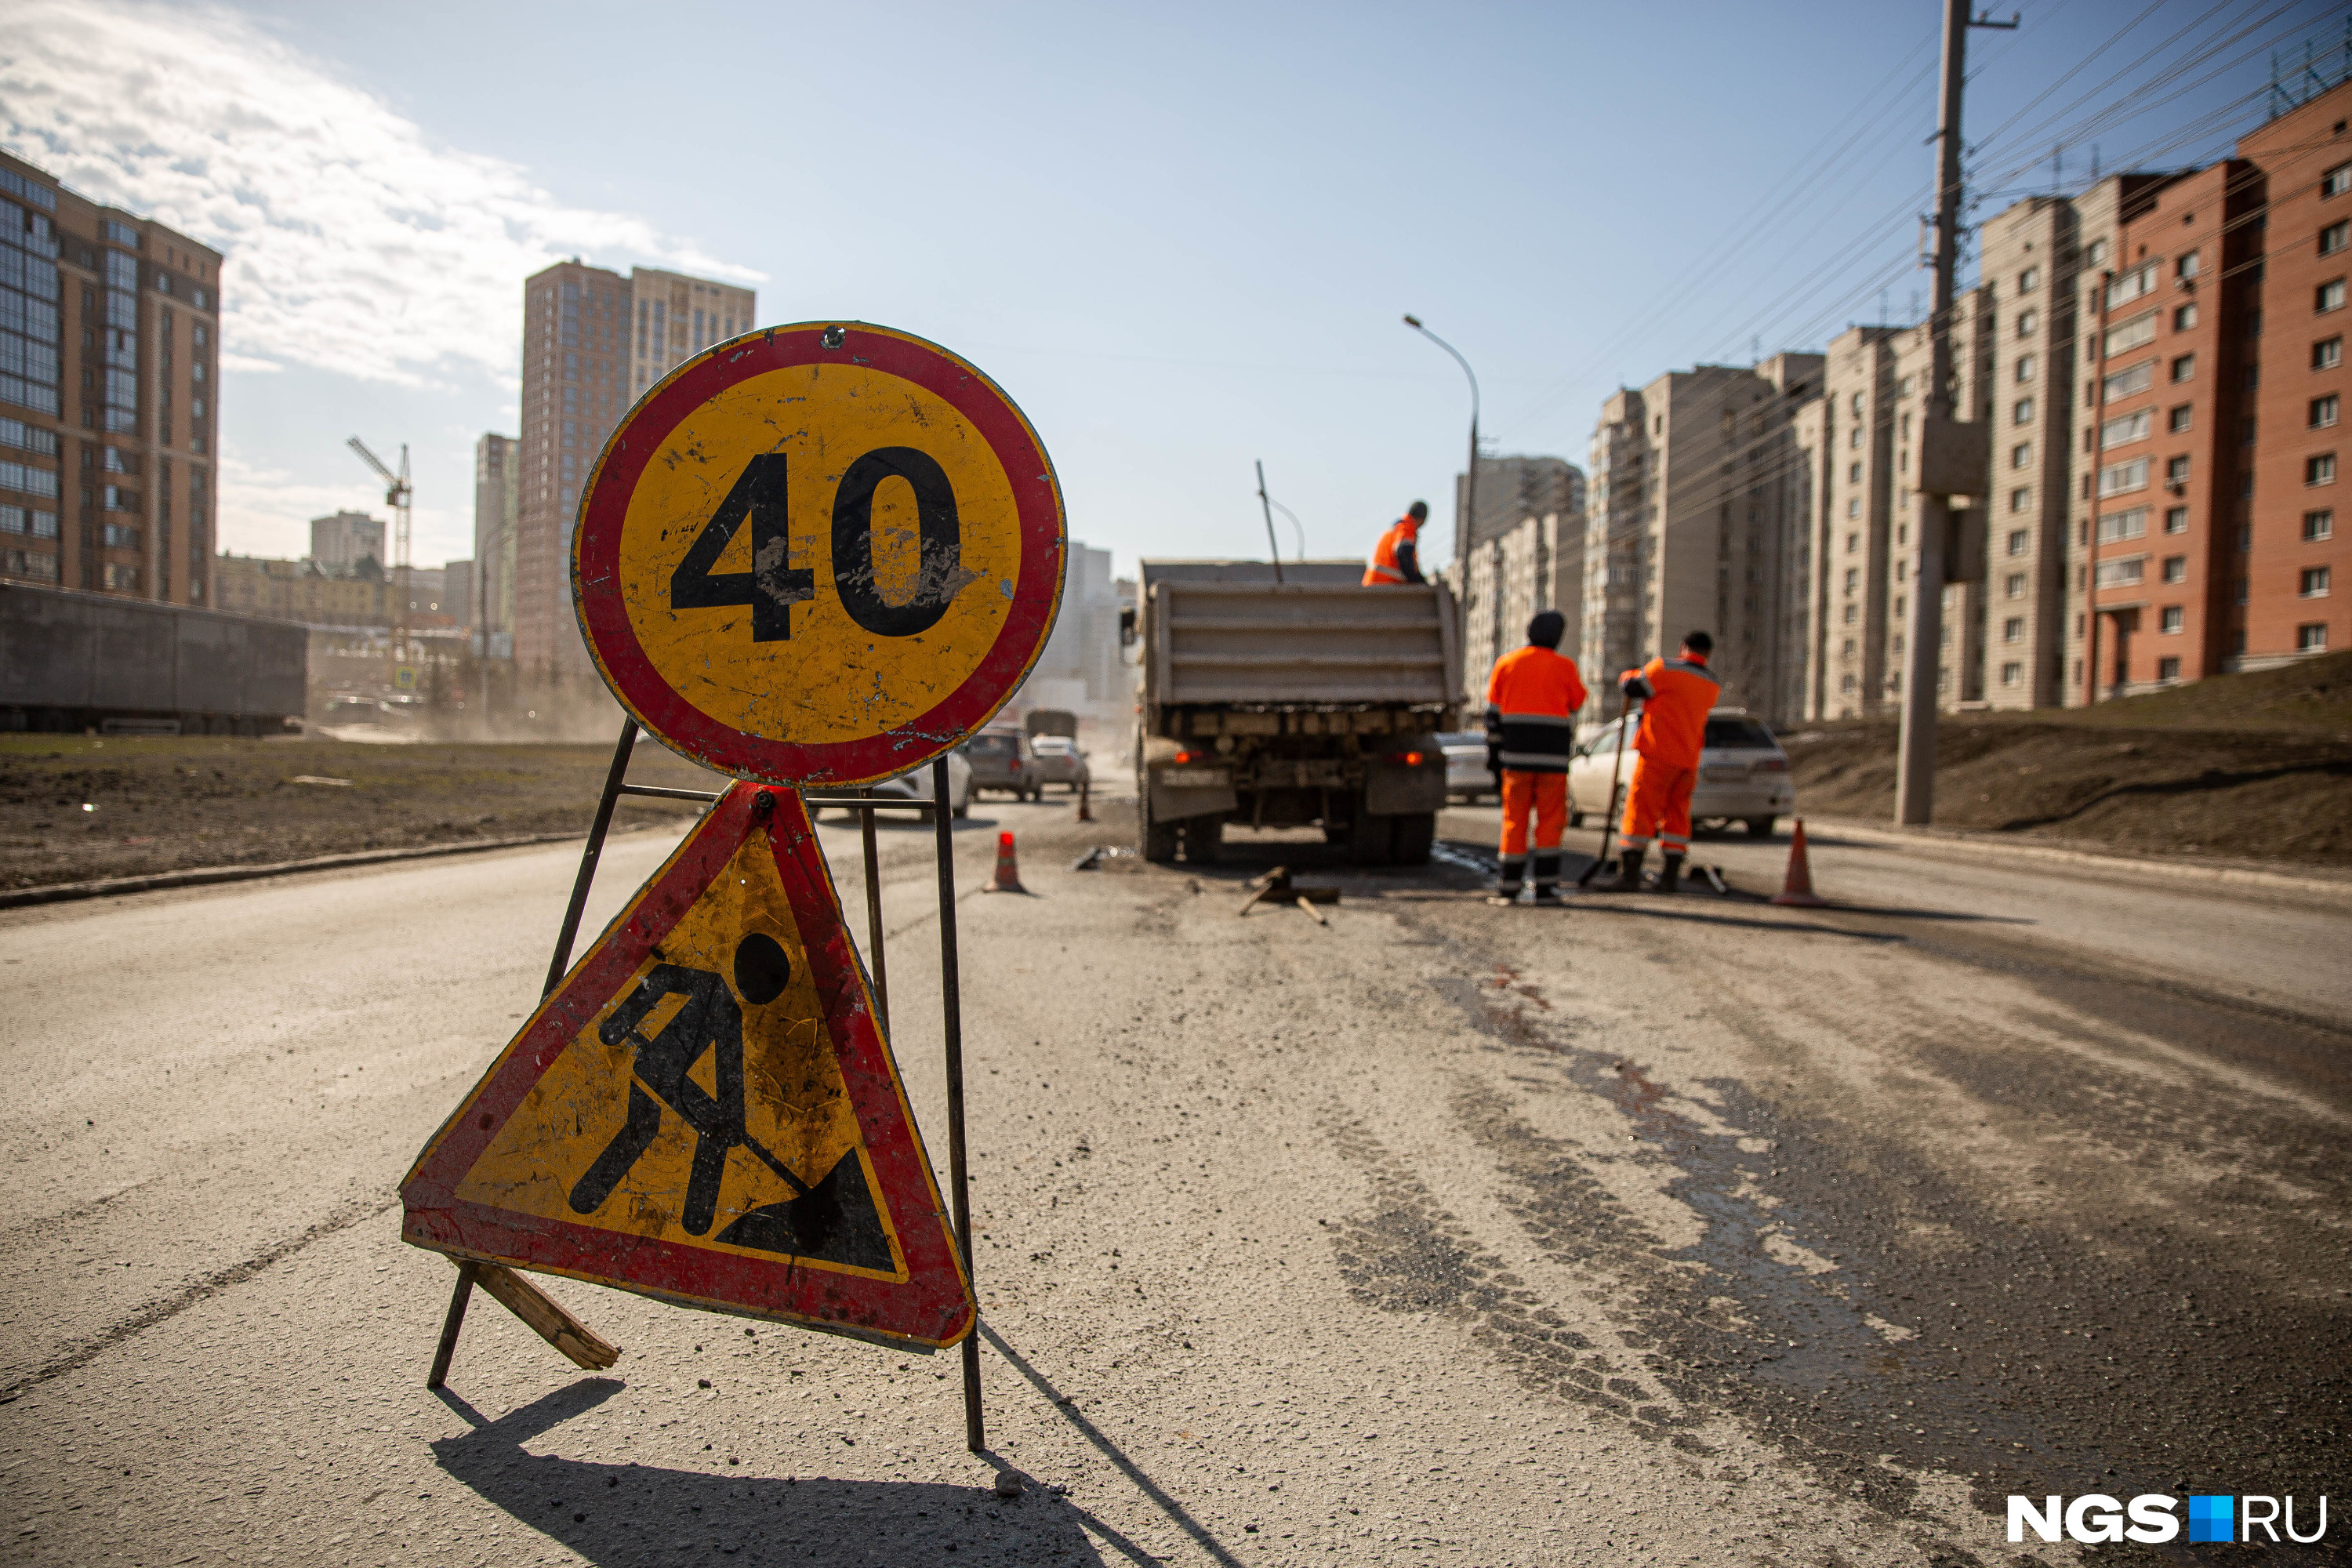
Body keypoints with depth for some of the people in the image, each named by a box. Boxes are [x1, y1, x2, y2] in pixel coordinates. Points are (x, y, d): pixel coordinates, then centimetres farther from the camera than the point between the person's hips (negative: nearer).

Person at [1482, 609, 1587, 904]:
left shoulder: (1506, 663, 5)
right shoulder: (1564, 666, -1)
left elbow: (1494, 711, 6)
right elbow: (1577, 703, 13)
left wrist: (1493, 751, 11)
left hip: (1516, 754, 2)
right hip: (1553, 756, -2)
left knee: (1515, 820, 5)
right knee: (1550, 821, 5)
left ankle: (1509, 887, 4)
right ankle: (1546, 885, 2)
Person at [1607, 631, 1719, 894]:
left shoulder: (1667, 668, -7)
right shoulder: (1713, 685, 13)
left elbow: (1632, 687, -8)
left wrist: (1628, 676, 15)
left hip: (1659, 753, -6)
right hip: (1689, 757, 6)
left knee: (1640, 811, -5)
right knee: (1677, 816, 11)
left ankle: (1629, 873, -10)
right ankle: (1670, 876, 9)